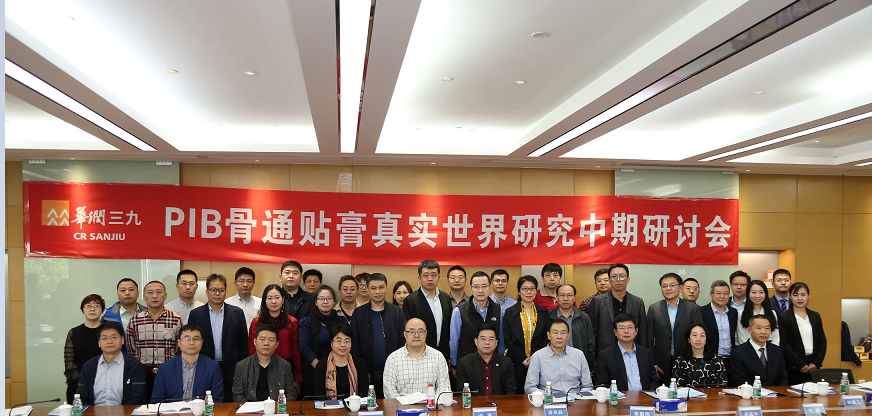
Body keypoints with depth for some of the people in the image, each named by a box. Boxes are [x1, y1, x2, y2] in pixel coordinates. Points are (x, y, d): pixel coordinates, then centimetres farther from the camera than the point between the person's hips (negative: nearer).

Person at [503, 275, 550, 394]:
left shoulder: (543, 312, 9)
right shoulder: (510, 312, 3)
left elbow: (546, 338, 5)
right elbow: (508, 340, -1)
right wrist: (524, 359, -9)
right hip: (516, 362, -1)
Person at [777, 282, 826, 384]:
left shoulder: (815, 316, 14)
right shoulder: (783, 317, -2)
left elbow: (822, 341, 11)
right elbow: (784, 344, -7)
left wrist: (817, 363, -2)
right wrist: (800, 365, -12)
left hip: (813, 368, 4)